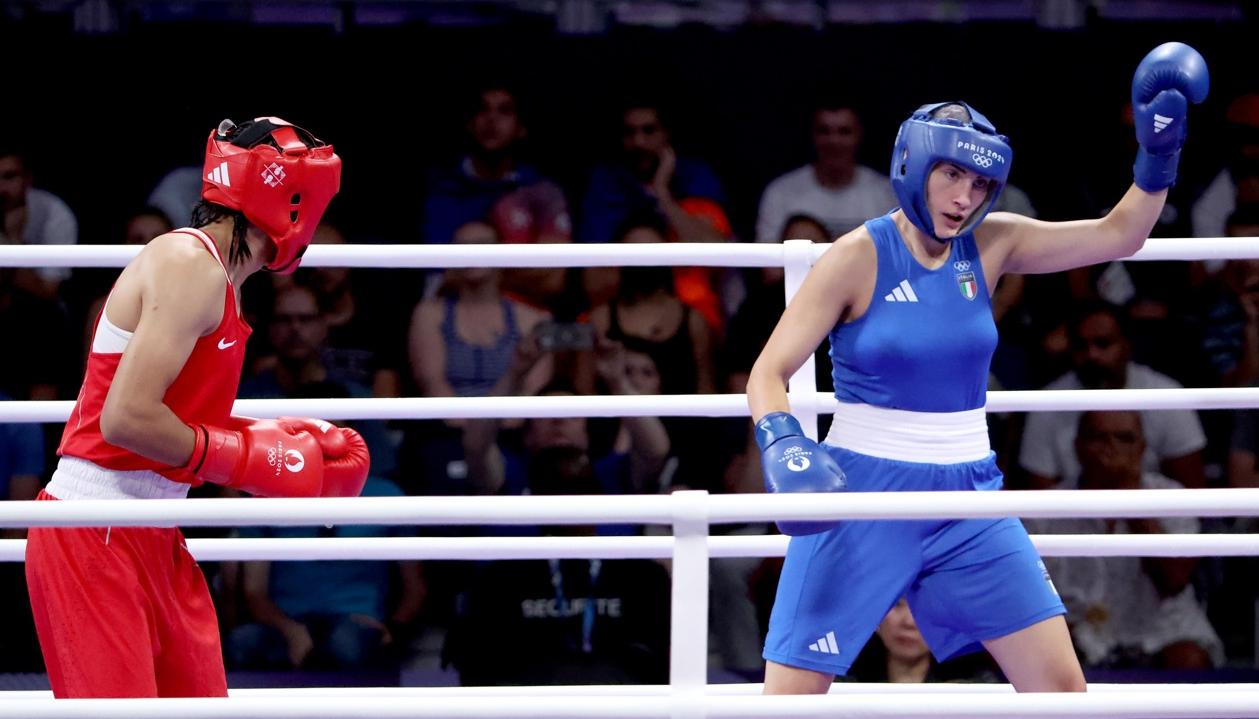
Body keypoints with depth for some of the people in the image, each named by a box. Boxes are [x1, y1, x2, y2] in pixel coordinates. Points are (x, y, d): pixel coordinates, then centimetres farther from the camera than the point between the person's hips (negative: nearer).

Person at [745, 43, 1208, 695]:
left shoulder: (990, 245, 2)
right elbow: (768, 372, -12)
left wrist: (1159, 152, -11)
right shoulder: (859, 256, -10)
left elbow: (1118, 235, 4)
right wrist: (784, 448, -31)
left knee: (1062, 686, 2)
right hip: (863, 495, -5)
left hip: (968, 496, 5)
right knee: (789, 700, -6)